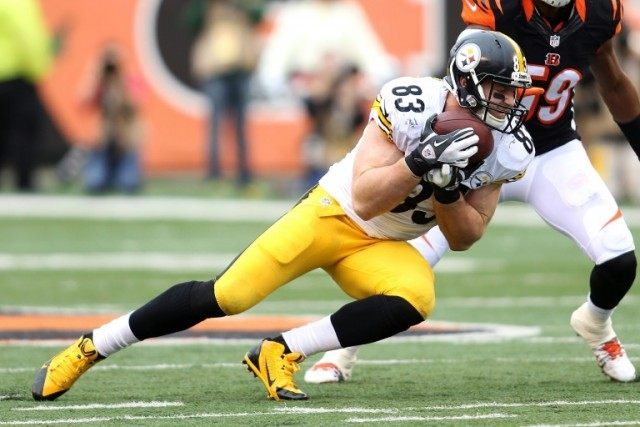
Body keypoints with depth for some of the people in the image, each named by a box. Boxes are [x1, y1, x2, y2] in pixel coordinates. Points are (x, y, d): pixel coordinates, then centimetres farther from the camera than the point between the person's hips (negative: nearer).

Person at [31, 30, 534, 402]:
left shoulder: (505, 151, -10)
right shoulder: (410, 104, -24)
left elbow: (464, 237, -6)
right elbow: (365, 199, -26)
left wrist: (447, 188, -25)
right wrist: (420, 162, -40)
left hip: (380, 249, 4)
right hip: (332, 213, -4)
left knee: (415, 298, -30)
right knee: (223, 297, -13)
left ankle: (282, 353, -18)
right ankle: (88, 348, 4)